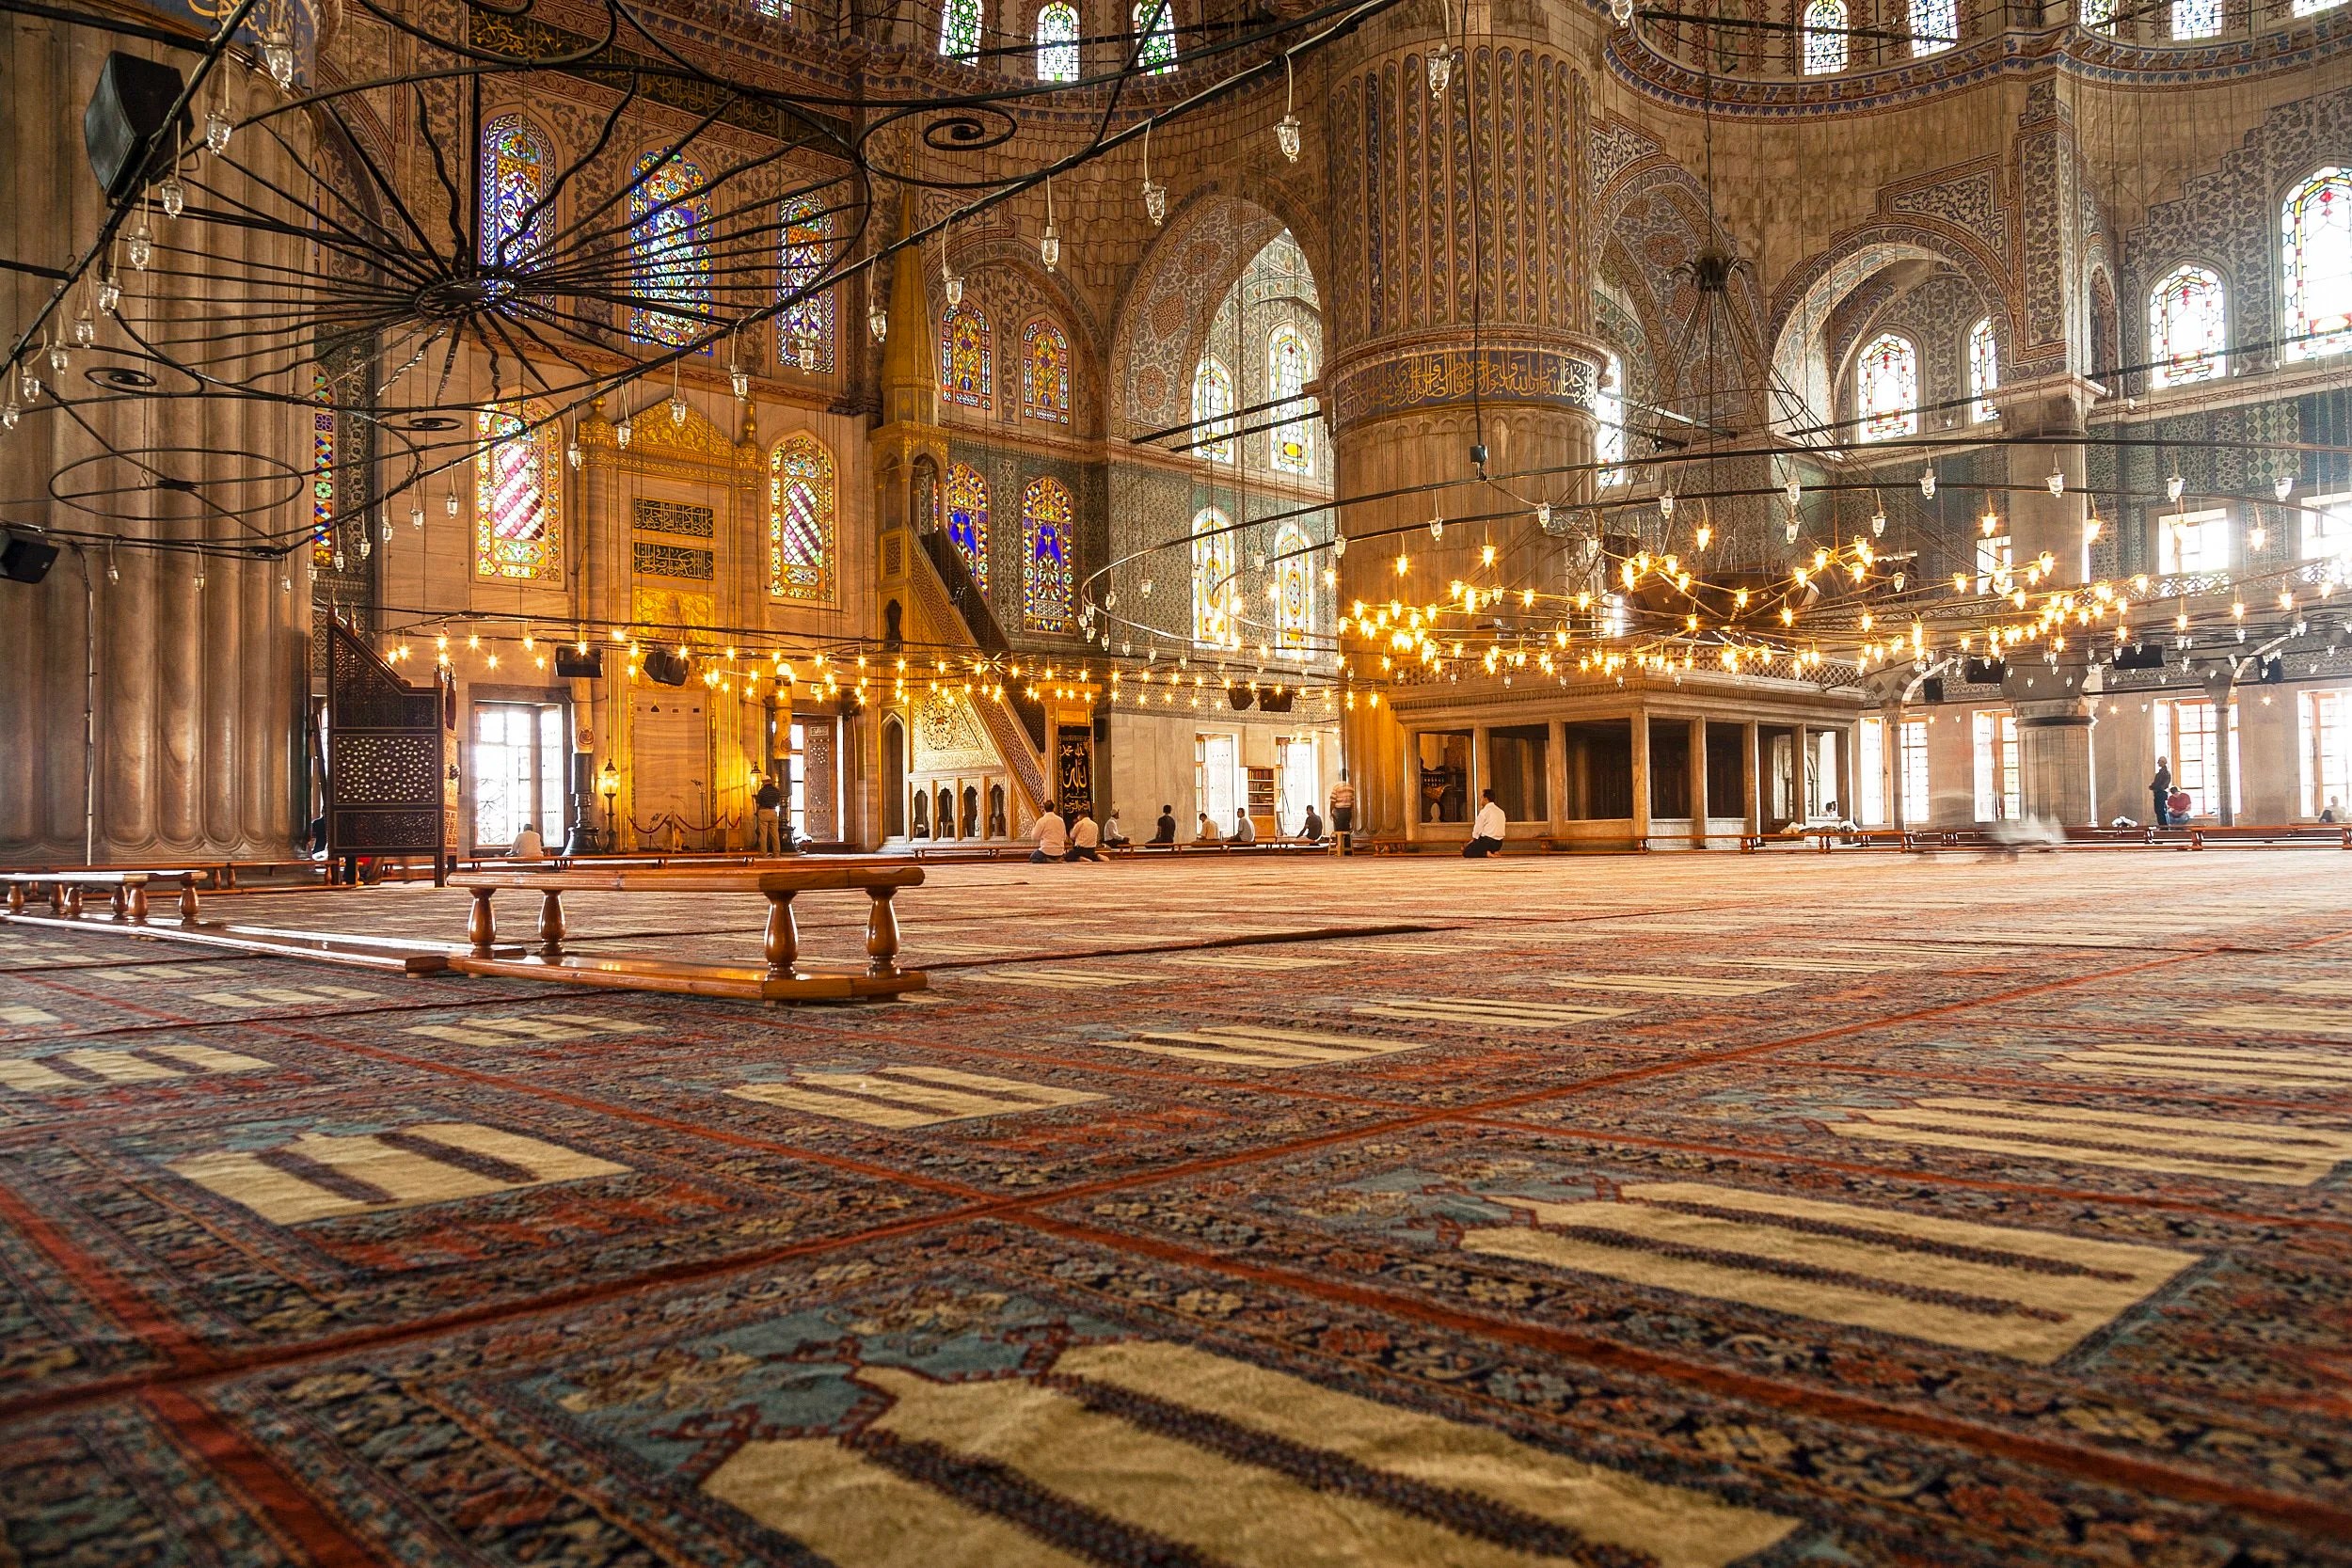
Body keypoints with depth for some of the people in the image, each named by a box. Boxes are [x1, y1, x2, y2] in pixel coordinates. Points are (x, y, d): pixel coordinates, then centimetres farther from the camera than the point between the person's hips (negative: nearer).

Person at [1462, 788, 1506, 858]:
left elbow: (1477, 830, -11)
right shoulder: (1500, 811, 11)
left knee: (1466, 853, 1)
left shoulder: (1484, 811, -12)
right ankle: (1491, 852, 3)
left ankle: (1486, 853, -15)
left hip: (1487, 841, -8)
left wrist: (1473, 840, 7)